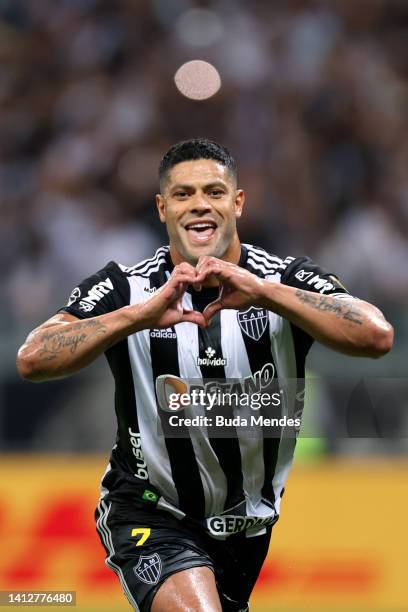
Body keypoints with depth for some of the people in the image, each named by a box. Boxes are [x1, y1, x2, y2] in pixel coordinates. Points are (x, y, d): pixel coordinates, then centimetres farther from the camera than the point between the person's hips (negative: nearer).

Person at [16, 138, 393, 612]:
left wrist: (262, 291, -37)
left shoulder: (285, 280, -10)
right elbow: (32, 360, -23)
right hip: (151, 514, -3)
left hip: (250, 520, 4)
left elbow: (377, 337, -27)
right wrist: (141, 314, -36)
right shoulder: (127, 287, -10)